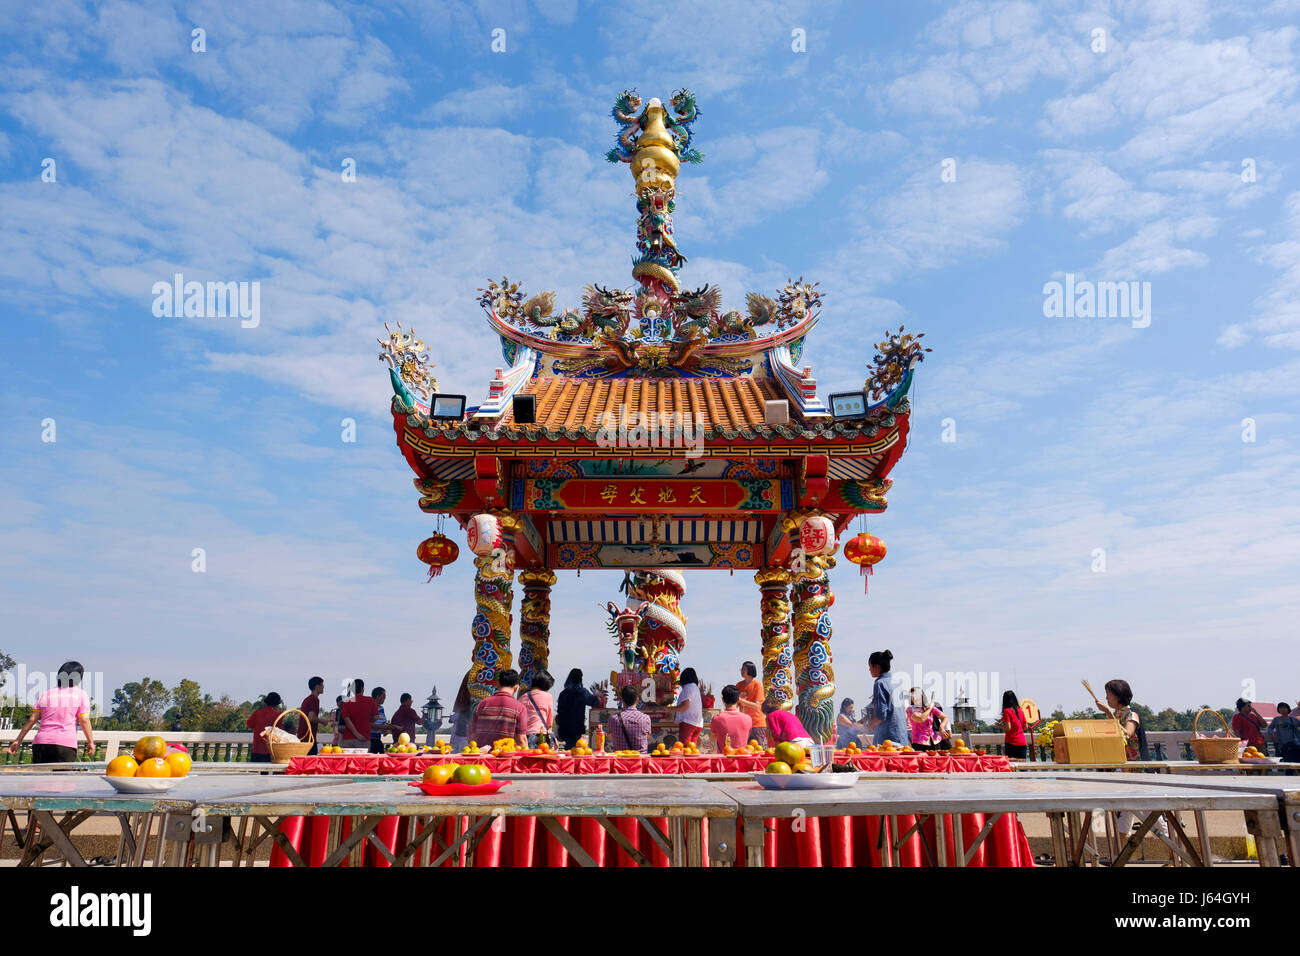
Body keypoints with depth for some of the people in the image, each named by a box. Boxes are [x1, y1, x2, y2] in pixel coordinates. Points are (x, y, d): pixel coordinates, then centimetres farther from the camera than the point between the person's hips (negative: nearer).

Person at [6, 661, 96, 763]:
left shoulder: (45, 693, 16)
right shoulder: (81, 695, 6)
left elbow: (32, 720, 13)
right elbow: (84, 721, -2)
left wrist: (18, 740, 19)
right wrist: (91, 742, 2)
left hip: (40, 741, 4)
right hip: (66, 744, -3)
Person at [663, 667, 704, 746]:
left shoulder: (688, 688, -9)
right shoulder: (695, 687, 17)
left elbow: (685, 706, -17)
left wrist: (669, 709, -10)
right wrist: (681, 684, 42)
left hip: (688, 722, -9)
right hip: (698, 723, 9)